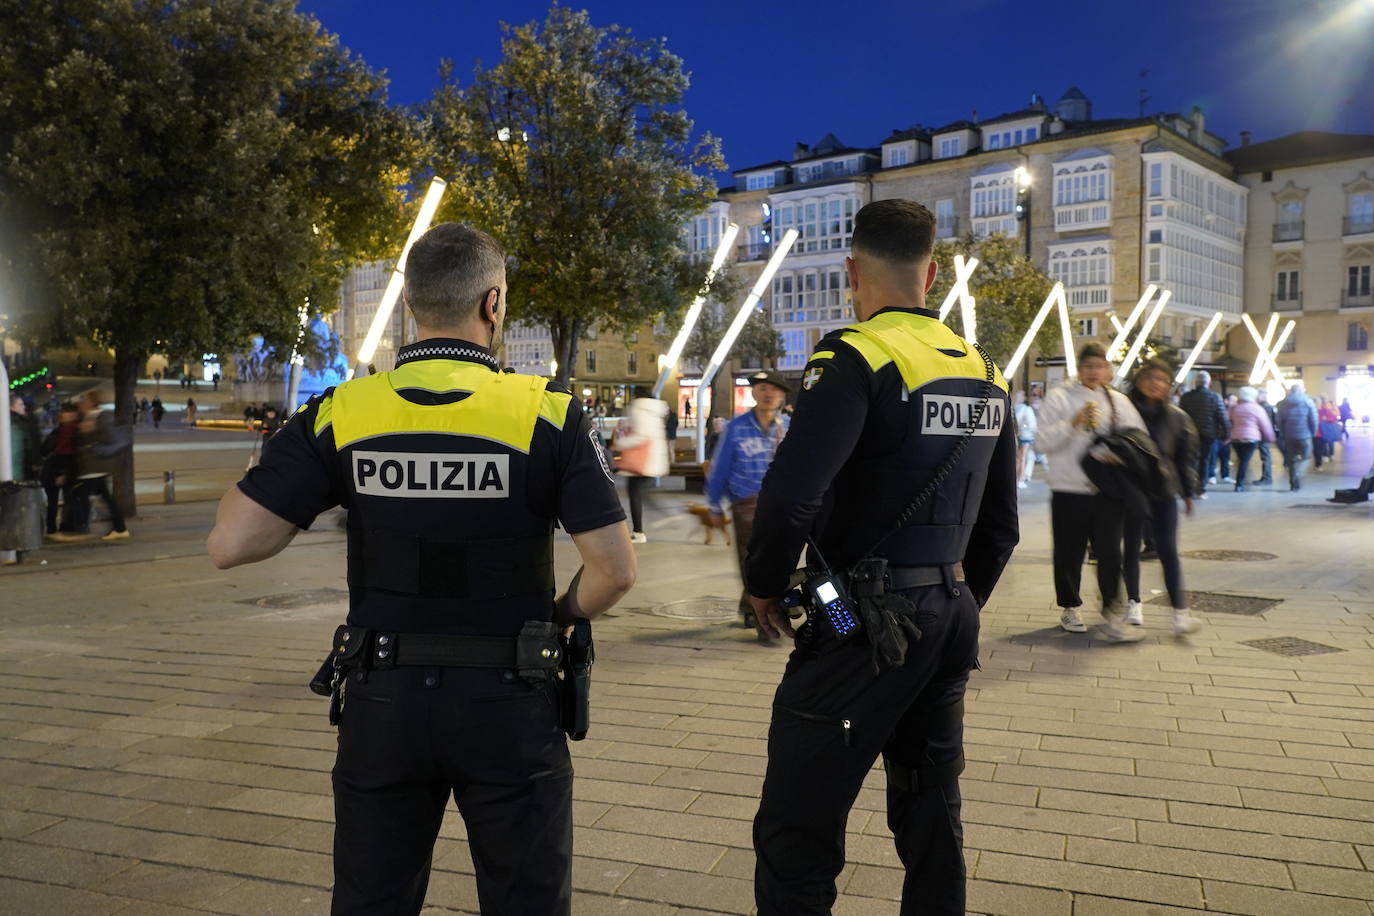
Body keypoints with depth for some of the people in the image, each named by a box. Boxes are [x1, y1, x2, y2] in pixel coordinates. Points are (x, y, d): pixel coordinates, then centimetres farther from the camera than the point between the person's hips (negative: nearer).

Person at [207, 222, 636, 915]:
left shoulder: (341, 414, -7)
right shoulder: (547, 413, -12)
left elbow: (229, 544, -10)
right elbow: (615, 569, -15)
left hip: (383, 702, 2)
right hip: (508, 703, -2)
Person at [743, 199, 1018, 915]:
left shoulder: (857, 359, -13)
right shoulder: (986, 375, 10)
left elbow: (790, 494, -25)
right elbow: (1000, 524, 15)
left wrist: (765, 583, -8)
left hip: (863, 632, -8)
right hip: (950, 623, 8)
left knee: (795, 836, 1)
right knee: (931, 819, 20)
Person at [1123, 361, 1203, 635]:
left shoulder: (1177, 417, 5)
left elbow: (1187, 455, 11)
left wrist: (1188, 492, 10)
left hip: (1164, 491, 0)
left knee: (1167, 550, -6)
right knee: (1131, 548, 10)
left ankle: (1180, 612, -7)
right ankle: (1134, 603, 24)